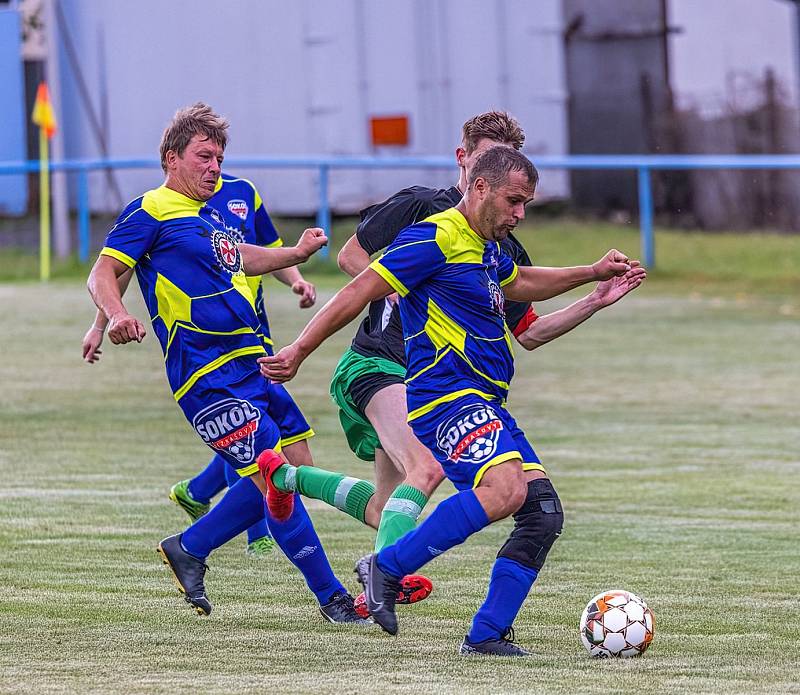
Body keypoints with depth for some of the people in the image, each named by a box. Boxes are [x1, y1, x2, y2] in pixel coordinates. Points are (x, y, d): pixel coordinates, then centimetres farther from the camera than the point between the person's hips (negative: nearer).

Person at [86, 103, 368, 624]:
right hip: (207, 374, -9)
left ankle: (188, 550, 27)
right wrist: (117, 315, -30)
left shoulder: (211, 209, 19)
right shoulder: (151, 212, -6)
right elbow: (103, 274, -12)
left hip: (251, 361, 9)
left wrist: (298, 255, 33)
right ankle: (332, 596, -6)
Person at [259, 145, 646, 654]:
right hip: (446, 397, -10)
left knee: (544, 512, -1)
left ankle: (487, 634, 2)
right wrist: (299, 351, -15)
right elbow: (359, 292, -12)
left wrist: (593, 273, 43)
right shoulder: (438, 238, -10)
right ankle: (387, 568, -21)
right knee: (506, 489, -32)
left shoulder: (487, 248, 20)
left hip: (486, 406, 10)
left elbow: (519, 283, 44)